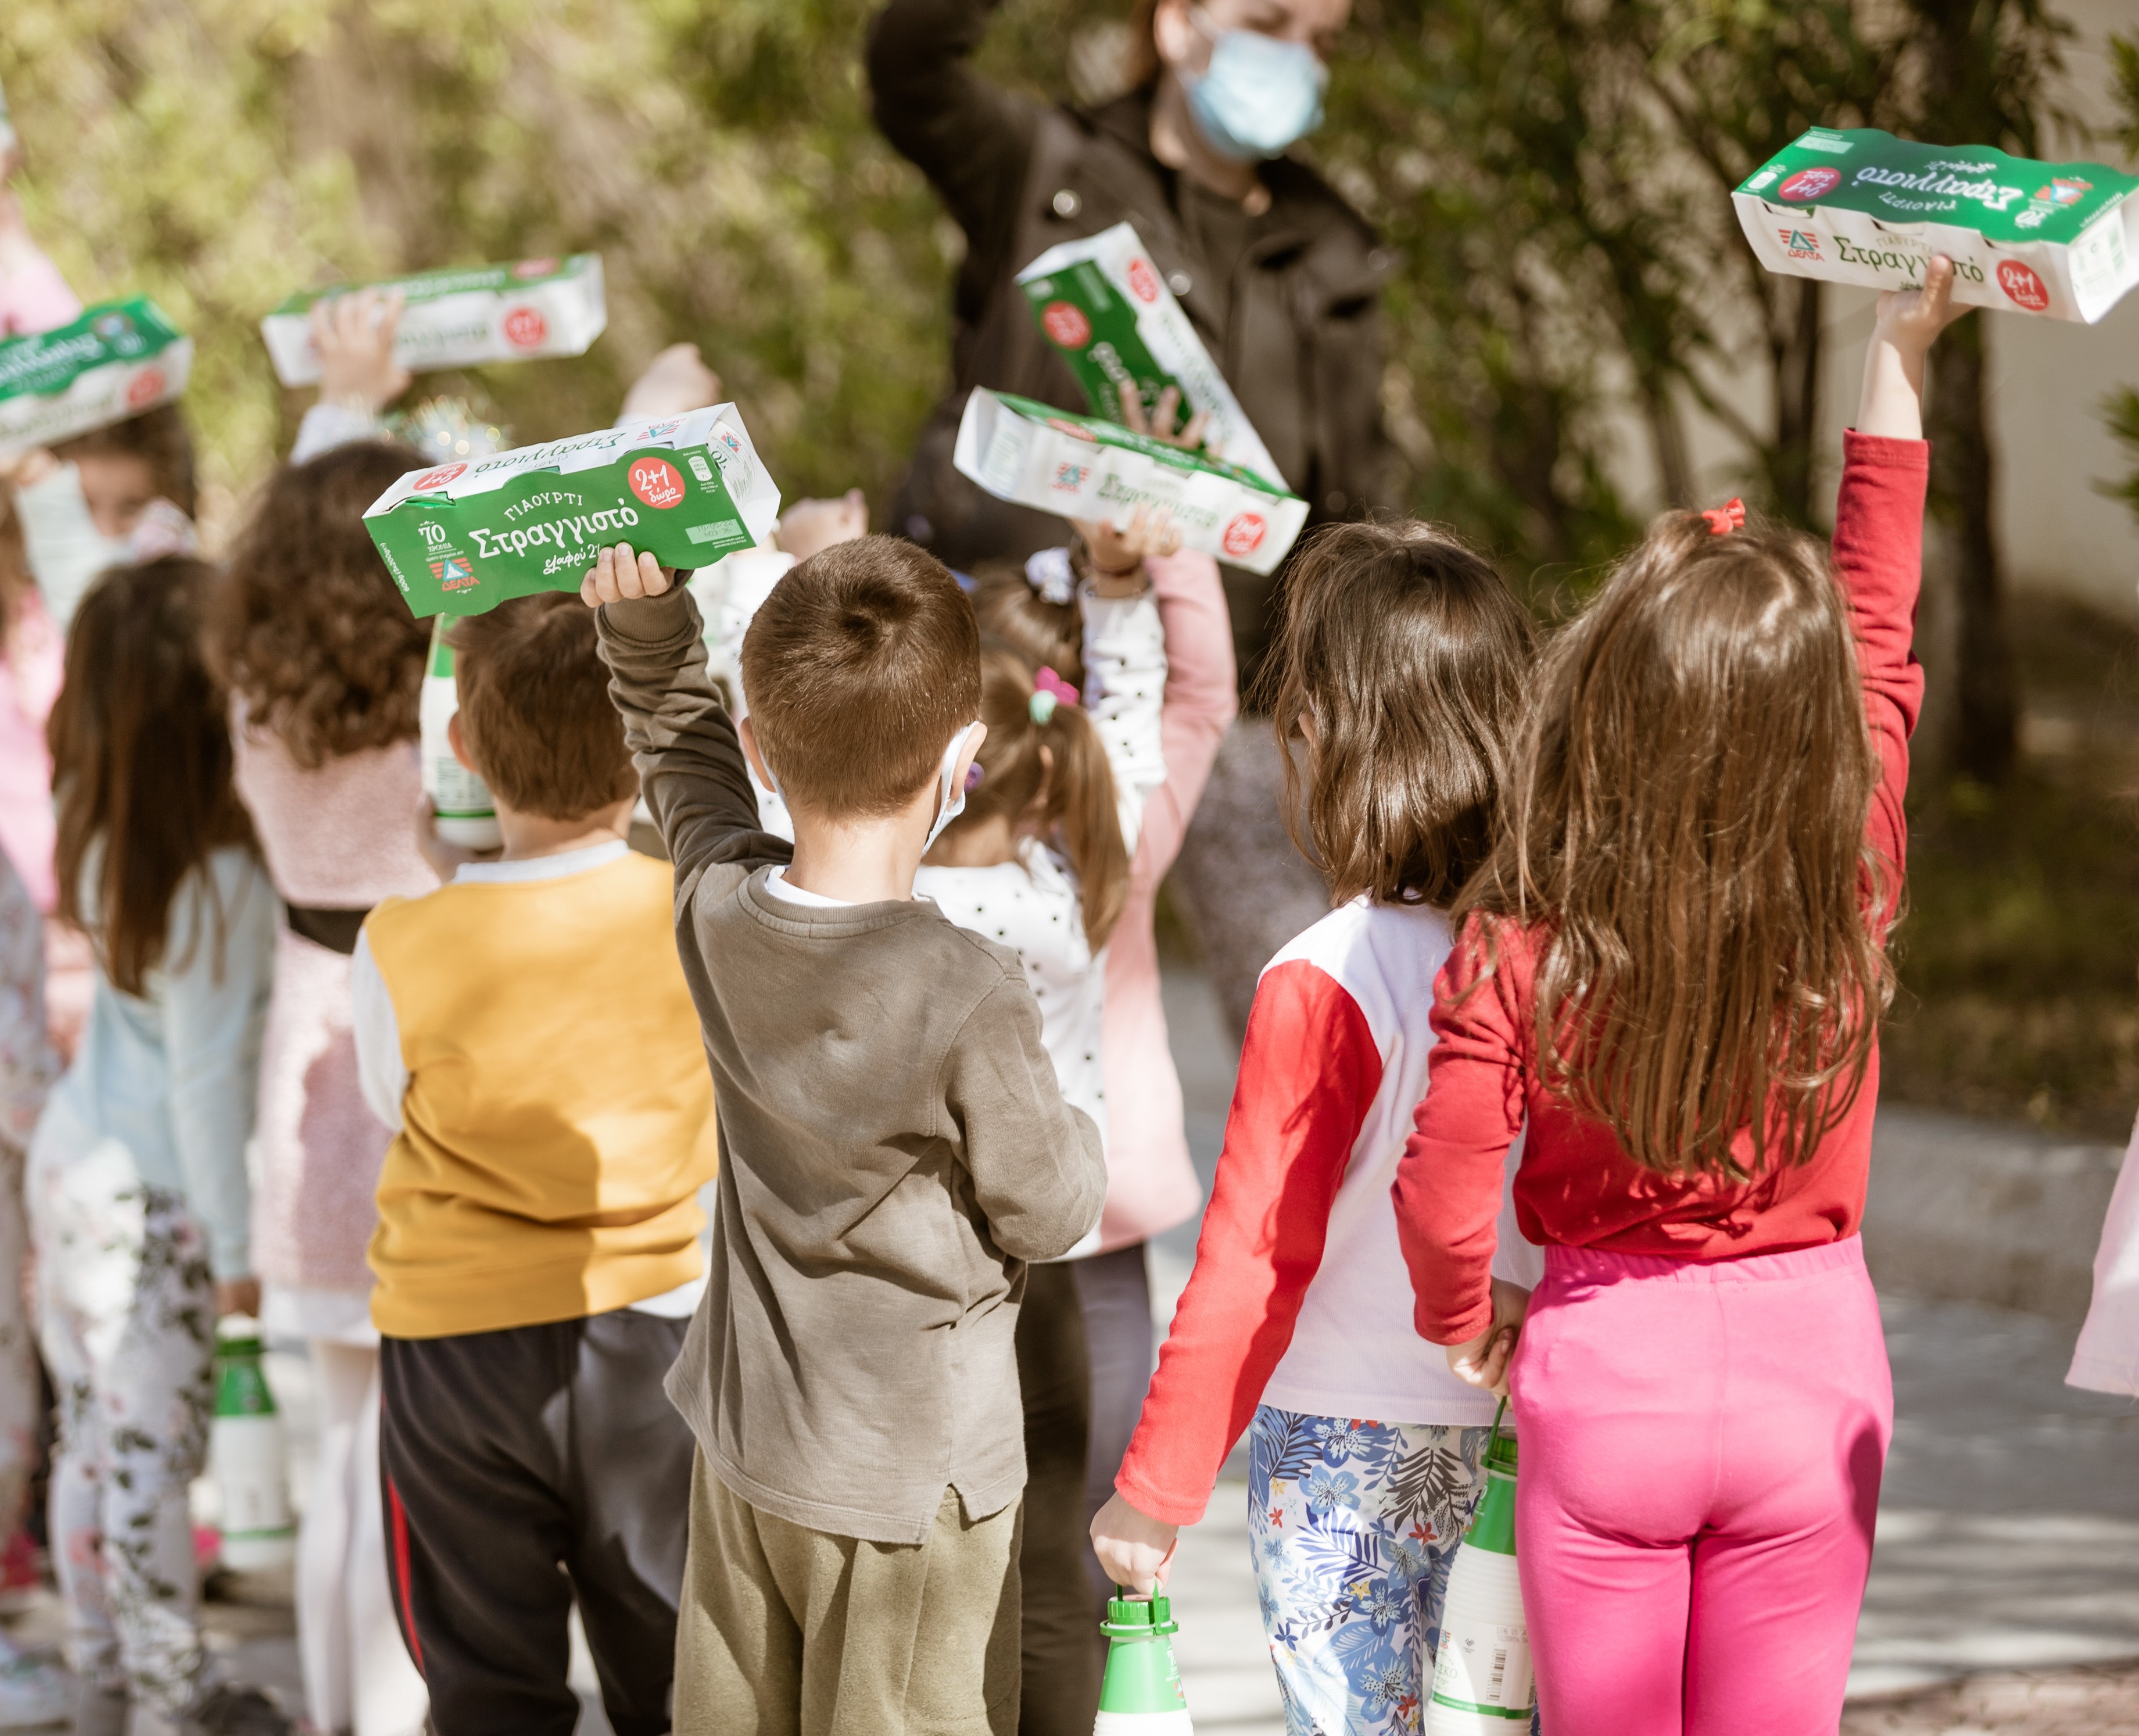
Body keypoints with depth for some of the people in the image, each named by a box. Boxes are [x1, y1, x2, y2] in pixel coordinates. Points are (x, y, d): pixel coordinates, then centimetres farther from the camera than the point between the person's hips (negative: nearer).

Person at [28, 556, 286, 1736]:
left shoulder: (101, 833, -5)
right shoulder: (218, 879, -25)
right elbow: (206, 1078, -20)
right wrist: (235, 1248, -11)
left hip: (70, 1154, 7)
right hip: (151, 1197, -7)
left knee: (89, 1438, 14)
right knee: (153, 1450, 5)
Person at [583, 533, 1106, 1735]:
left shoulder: (718, 914, -10)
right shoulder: (972, 996, -27)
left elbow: (687, 758, 14)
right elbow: (1045, 1211, -13)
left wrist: (645, 616, 6)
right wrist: (1073, 1130, 7)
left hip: (743, 1446, 6)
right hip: (913, 1478, -6)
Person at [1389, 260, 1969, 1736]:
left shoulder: (1521, 939, -18)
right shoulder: (1852, 885, -10)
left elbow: (1444, 1183, -20)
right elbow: (1881, 624, 3)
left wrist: (1464, 1324, 3)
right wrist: (1898, 356, 11)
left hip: (1606, 1366, -2)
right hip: (1811, 1353, 2)